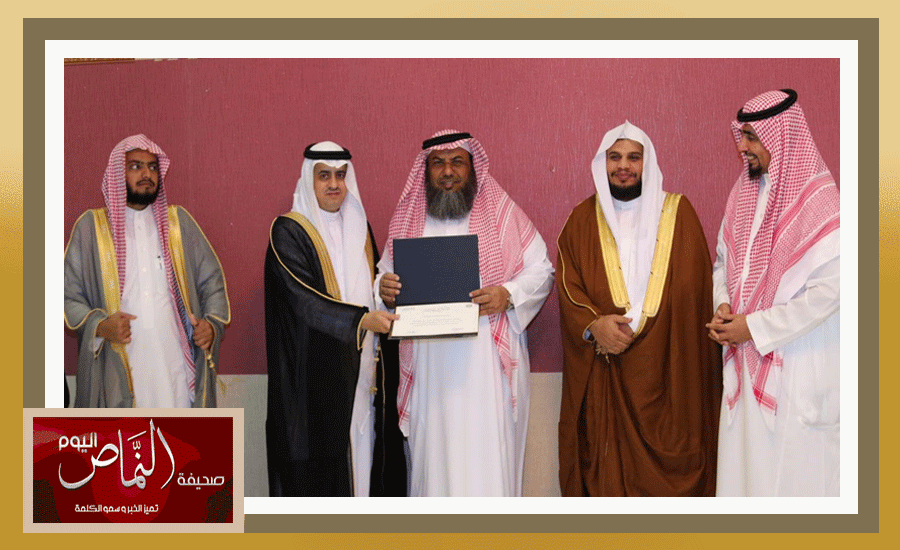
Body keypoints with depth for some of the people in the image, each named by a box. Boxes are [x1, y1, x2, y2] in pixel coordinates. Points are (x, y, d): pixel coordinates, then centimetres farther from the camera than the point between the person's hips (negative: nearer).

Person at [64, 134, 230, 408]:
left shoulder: (179, 221, 13)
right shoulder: (91, 226, 7)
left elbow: (212, 281, 16)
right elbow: (69, 296, 7)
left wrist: (213, 323, -2)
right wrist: (99, 326, -12)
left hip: (177, 367, 2)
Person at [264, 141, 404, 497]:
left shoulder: (359, 226, 15)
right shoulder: (288, 231, -5)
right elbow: (302, 298, -18)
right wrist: (361, 320, -28)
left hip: (360, 364, 6)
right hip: (313, 370, -5)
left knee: (358, 447, 4)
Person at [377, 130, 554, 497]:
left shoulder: (502, 213, 4)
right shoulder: (408, 219, 13)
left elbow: (541, 270, 4)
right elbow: (385, 273, 21)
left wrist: (508, 295, -15)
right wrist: (385, 290, -3)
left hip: (488, 360, -3)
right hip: (428, 365, 3)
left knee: (487, 456, -5)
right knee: (433, 451, 5)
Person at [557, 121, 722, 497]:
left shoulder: (678, 212, 6)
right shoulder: (583, 219, 10)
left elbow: (693, 288, 1)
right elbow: (567, 284, 3)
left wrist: (631, 329, -7)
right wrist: (593, 325, -16)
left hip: (665, 367, -1)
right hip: (603, 372, 1)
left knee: (667, 460, -1)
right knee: (608, 464, 1)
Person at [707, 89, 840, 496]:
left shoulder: (821, 202, -13)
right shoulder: (744, 195, 10)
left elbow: (830, 290, -18)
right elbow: (723, 263, 20)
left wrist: (755, 327, -16)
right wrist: (723, 306, 0)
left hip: (799, 368, -6)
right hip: (746, 363, 7)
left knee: (794, 470, 0)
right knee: (745, 467, 11)